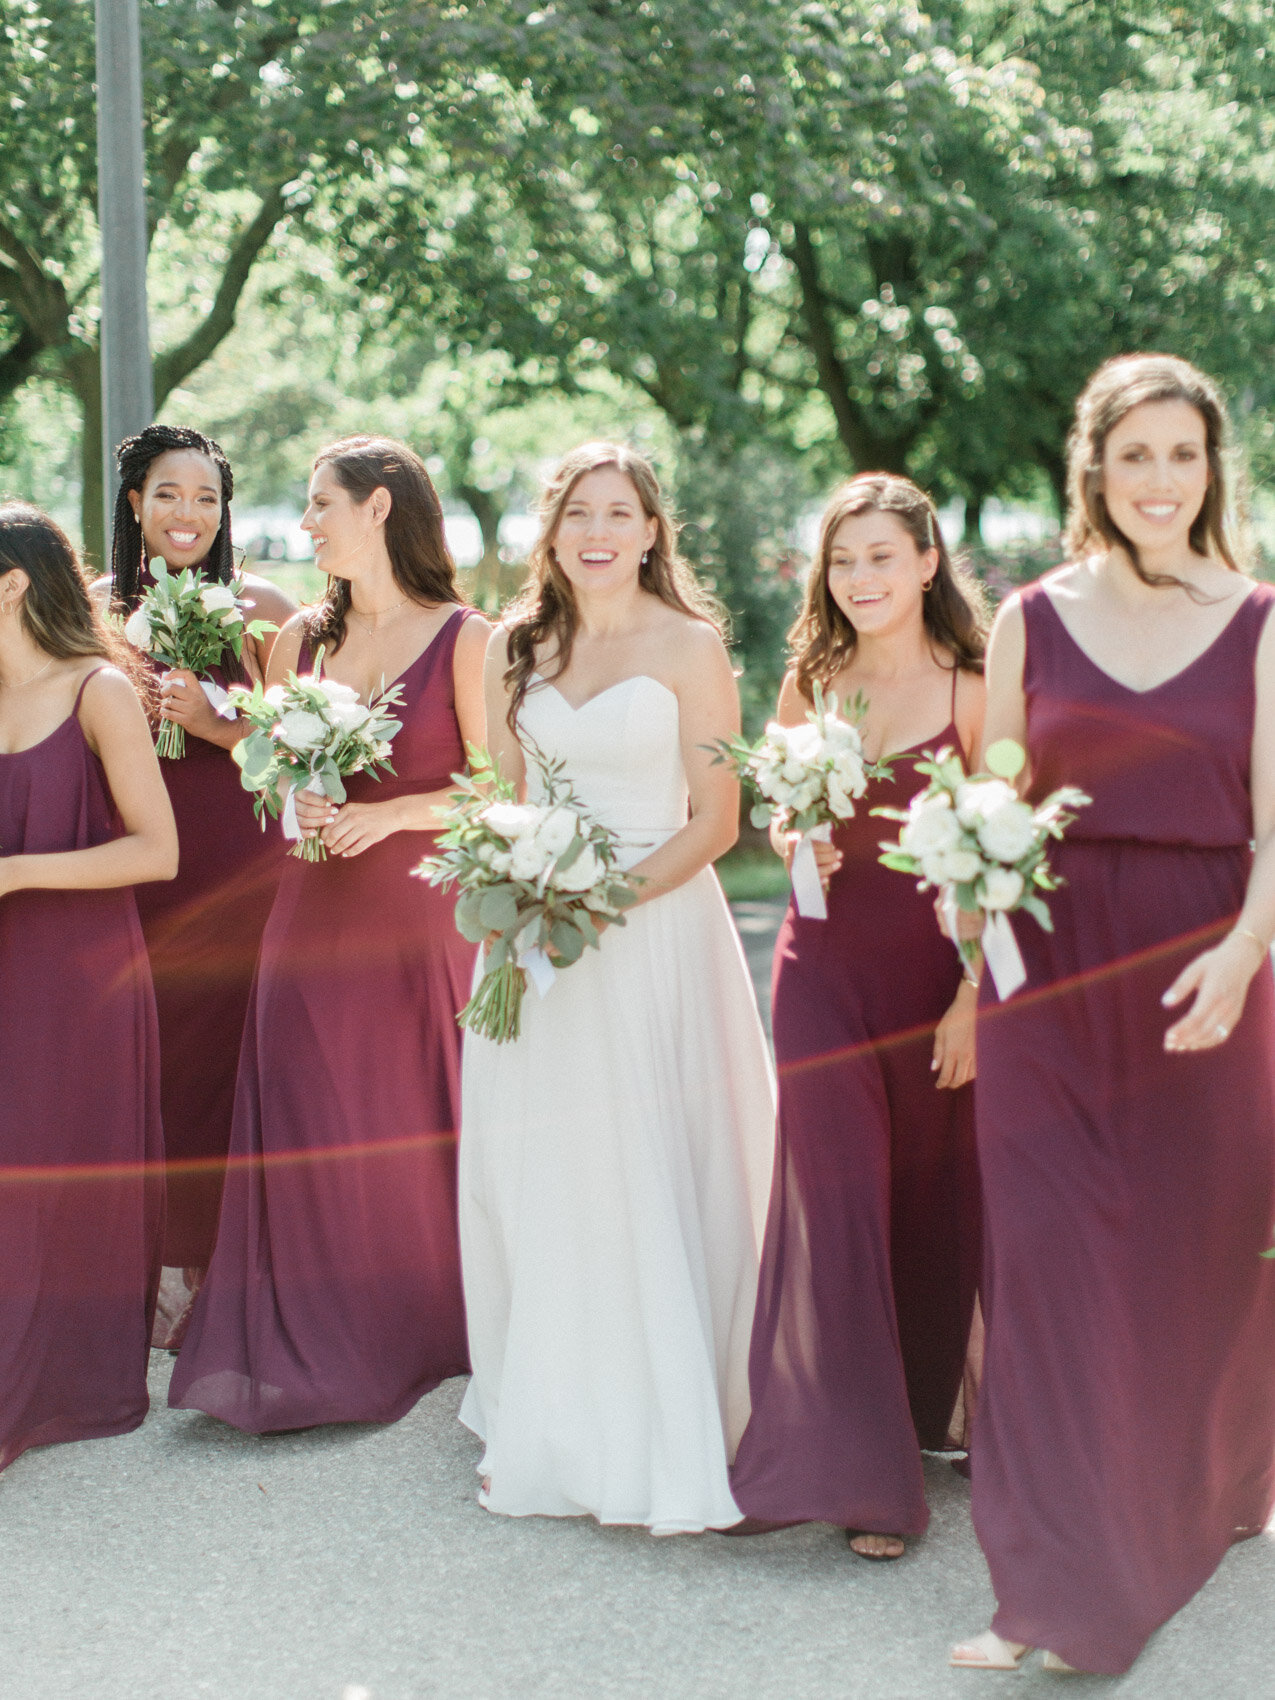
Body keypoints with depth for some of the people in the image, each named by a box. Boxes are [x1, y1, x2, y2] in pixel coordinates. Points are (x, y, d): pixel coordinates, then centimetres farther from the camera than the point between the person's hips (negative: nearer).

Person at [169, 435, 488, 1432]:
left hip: (425, 916, -4)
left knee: (421, 1131, 3)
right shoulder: (300, 639, 9)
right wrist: (296, 806, -5)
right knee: (314, 1133, 3)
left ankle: (425, 1339, 20)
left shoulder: (465, 640, -5)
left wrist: (389, 812, -15)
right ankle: (321, 1349, 14)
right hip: (316, 918, 4)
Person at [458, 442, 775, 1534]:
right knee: (534, 1178, 6)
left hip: (655, 924, -4)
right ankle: (550, 1432, 18)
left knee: (648, 1176, -4)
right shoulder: (517, 646, 11)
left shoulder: (688, 645, -2)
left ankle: (657, 1437, 7)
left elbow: (716, 819, -5)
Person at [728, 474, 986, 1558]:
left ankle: (923, 1412, 32)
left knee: (930, 1200, 10)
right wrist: (793, 844, -7)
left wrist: (974, 998, -10)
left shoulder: (971, 692, -4)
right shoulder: (809, 683, 6)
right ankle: (845, 1464, -1)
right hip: (823, 966, 2)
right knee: (834, 1199, -5)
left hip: (934, 968, -2)